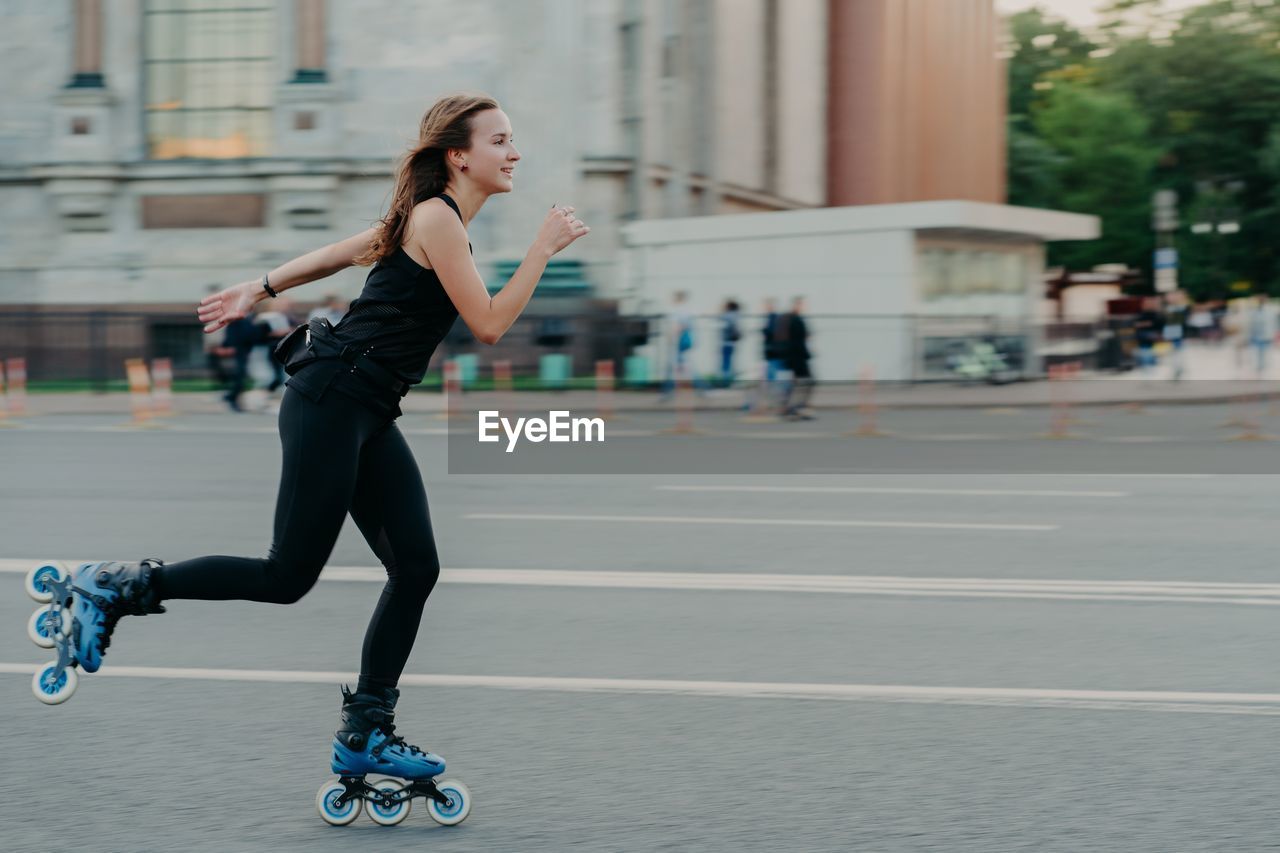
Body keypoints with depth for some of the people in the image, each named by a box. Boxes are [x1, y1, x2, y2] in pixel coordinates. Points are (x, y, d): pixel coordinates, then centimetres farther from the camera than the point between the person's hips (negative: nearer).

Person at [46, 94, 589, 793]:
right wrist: (544, 249, -13)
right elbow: (489, 324, -15)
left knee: (416, 568, 2)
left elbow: (340, 252, 24)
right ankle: (112, 588, 5)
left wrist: (261, 290, 29)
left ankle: (365, 735, 7)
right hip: (333, 401, -10)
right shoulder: (436, 218, -12)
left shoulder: (435, 218, 17)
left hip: (369, 418, 10)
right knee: (288, 576, -7)